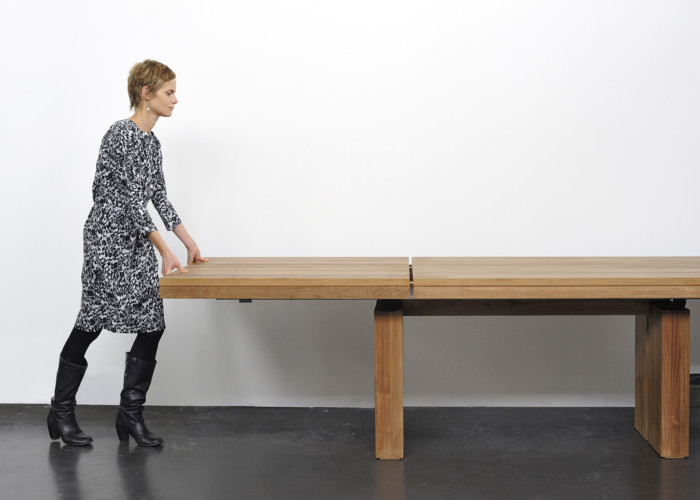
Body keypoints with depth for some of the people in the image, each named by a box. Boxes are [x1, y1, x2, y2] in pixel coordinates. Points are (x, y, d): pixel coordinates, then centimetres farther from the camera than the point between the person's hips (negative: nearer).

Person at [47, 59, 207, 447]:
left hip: (138, 240, 9)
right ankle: (61, 412, 13)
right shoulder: (123, 133, -14)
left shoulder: (152, 141, 14)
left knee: (152, 324, 1)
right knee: (92, 321, -2)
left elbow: (158, 195, 18)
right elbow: (132, 199, -18)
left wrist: (188, 241, 16)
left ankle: (131, 414, 9)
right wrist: (165, 250, -18)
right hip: (108, 237, -9)